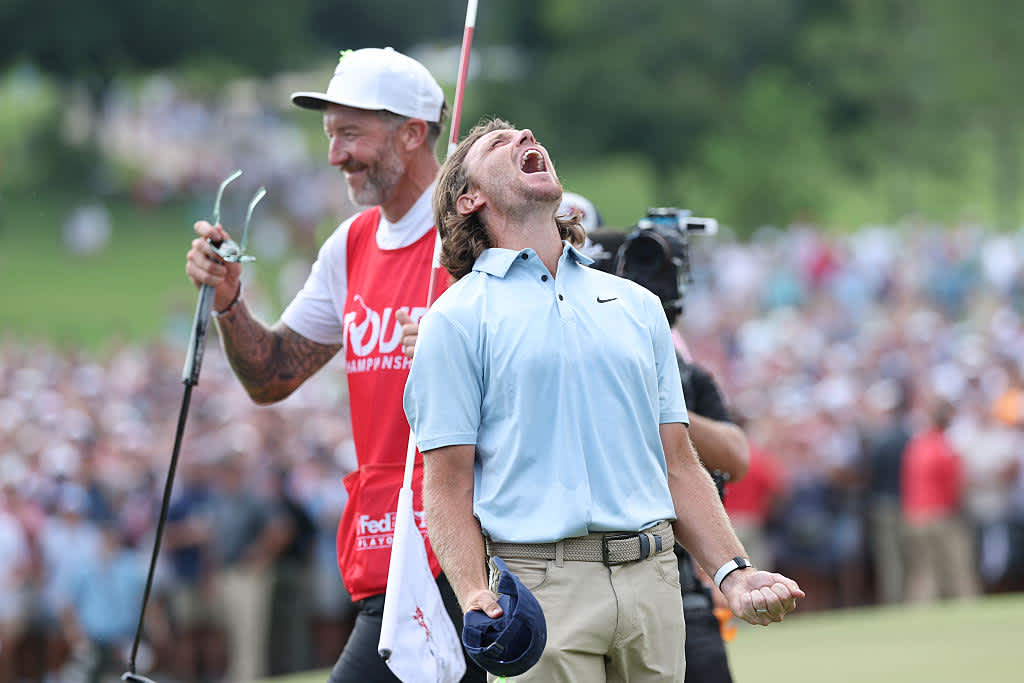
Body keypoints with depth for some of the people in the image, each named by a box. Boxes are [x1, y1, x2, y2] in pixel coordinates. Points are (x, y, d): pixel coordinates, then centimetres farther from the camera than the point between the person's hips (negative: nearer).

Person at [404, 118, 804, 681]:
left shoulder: (637, 305, 20)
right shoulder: (458, 316, 5)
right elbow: (448, 487, -2)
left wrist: (733, 573, 6)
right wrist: (474, 597, -17)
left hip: (653, 577, 4)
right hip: (539, 582, -4)